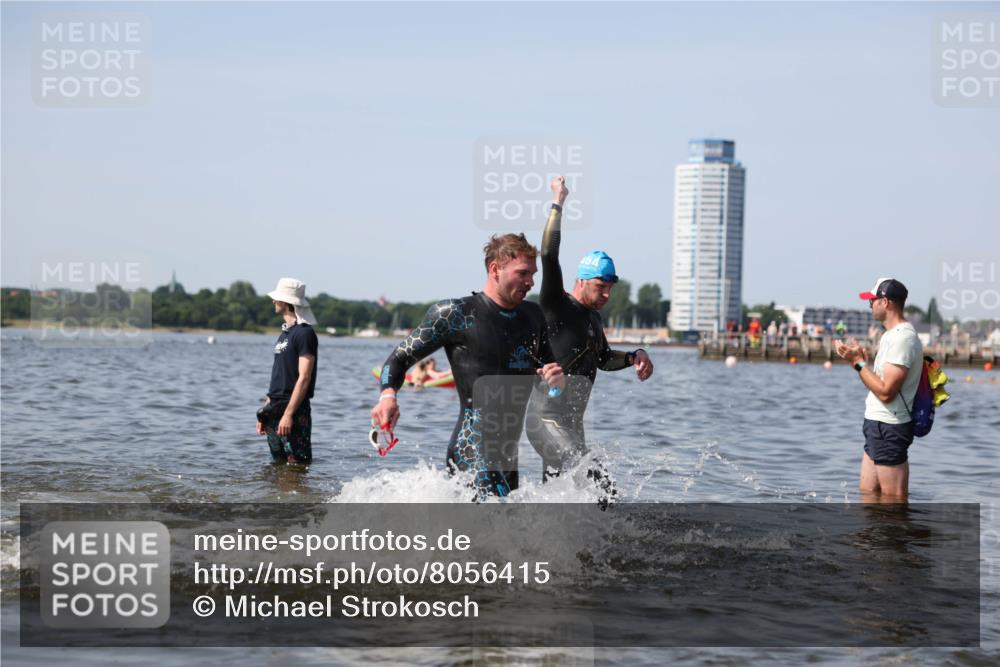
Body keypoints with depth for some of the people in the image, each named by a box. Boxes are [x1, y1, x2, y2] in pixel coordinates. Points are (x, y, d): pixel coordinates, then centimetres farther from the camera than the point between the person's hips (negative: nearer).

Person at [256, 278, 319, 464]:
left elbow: (304, 378, -17)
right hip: (275, 411, 9)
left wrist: (288, 414, -22)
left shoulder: (304, 333, -11)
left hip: (294, 413, -9)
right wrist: (266, 410, 18)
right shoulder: (285, 333, 17)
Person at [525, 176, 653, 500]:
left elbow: (601, 359, 32)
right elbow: (549, 257, -24)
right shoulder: (557, 308, -11)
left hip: (571, 424, 9)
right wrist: (558, 203, -21)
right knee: (599, 485, -22)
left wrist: (634, 356, 14)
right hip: (546, 421, -9)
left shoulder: (593, 318, 14)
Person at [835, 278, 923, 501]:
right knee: (868, 492, 14)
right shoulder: (893, 335, 15)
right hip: (879, 425, 11)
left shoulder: (903, 338, -18)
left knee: (894, 499, -5)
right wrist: (863, 359, 9)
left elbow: (886, 392, -23)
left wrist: (858, 362, -17)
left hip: (889, 429, -11)